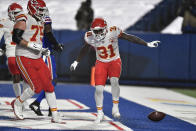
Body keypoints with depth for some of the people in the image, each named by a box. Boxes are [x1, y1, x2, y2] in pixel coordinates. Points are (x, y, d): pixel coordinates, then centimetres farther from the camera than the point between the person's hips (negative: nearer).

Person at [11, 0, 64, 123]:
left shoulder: (40, 22, 16)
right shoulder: (23, 19, -11)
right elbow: (16, 38, -18)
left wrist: (42, 50, 8)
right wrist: (31, 45, -25)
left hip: (37, 59, 8)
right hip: (24, 59, -8)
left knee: (49, 86, 0)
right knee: (36, 87, -12)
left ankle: (55, 116, 5)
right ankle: (17, 103, 14)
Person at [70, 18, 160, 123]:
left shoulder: (113, 32, -20)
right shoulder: (90, 37, -11)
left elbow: (130, 38, -15)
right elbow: (84, 49, 9)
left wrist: (147, 44, -15)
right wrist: (76, 62, 21)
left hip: (114, 61, -2)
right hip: (101, 63, 2)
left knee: (114, 81, -29)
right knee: (98, 88, -11)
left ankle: (115, 107, -11)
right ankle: (100, 113, 8)